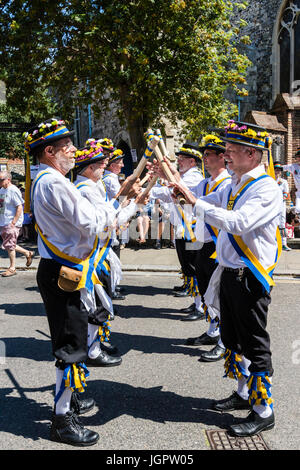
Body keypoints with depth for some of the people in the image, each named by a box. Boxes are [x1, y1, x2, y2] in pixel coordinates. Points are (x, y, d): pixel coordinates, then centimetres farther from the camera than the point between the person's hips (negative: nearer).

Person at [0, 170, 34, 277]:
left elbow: (19, 207, -18)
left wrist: (13, 222, -21)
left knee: (9, 245, -4)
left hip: (11, 224, -9)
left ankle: (12, 268, 8)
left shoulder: (13, 190, -15)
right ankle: (28, 253, 28)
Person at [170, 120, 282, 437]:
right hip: (229, 274, 9)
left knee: (254, 345, 2)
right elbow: (205, 203, 18)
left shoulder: (267, 188, -17)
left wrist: (194, 201, -27)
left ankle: (263, 411, 18)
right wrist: (180, 190, 5)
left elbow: (237, 223, -31)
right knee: (232, 339, 20)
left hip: (250, 278, -9)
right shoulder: (234, 185, 9)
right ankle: (244, 393, 38)